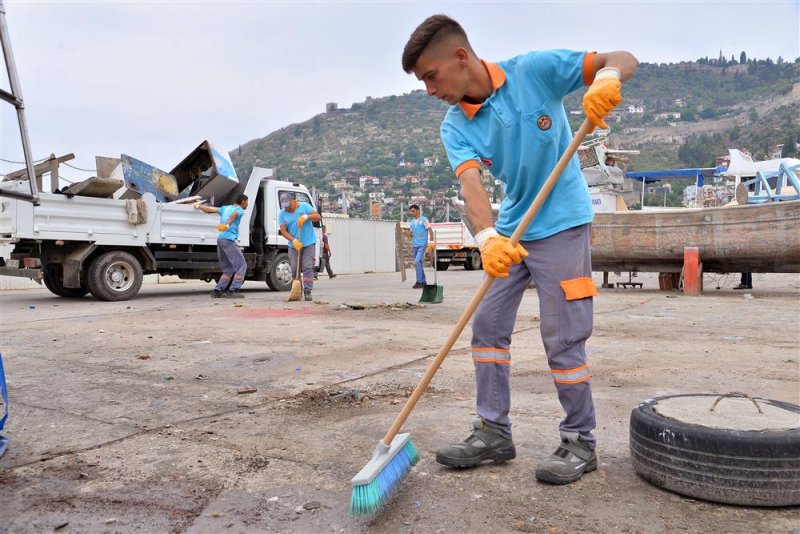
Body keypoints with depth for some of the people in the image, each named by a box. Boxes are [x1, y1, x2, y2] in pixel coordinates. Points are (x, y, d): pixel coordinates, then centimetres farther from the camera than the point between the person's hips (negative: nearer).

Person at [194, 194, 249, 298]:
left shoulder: (225, 208, 23)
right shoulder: (239, 209, 3)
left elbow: (208, 210, 24)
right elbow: (233, 216, -19)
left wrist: (198, 206, 41)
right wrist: (227, 225, -38)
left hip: (220, 239, 8)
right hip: (229, 240, -8)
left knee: (228, 269, 13)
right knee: (241, 266, -5)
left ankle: (217, 291, 5)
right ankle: (233, 291, -13)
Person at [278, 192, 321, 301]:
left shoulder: (304, 206, -1)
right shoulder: (282, 214, 3)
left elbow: (318, 217, -5)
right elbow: (283, 231, -3)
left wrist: (306, 216, -24)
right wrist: (294, 240, -18)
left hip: (308, 243, -2)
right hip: (293, 245, 2)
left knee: (308, 268, -8)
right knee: (294, 269, 4)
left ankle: (307, 292, -9)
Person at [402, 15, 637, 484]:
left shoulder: (534, 70, -14)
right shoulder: (455, 127, -5)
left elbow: (624, 59, -9)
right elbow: (470, 181, -23)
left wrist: (607, 78, -33)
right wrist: (487, 237, -42)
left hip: (562, 224, -5)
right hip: (510, 233, 5)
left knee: (562, 338, -4)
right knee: (488, 324, 4)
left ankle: (580, 442, 14)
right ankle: (494, 432, 17)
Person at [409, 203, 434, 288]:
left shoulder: (424, 219, -4)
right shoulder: (411, 222, 14)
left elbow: (430, 231, -5)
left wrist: (432, 242, -9)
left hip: (422, 245, -7)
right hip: (415, 245, 7)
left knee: (417, 261, -18)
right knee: (418, 263, 10)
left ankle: (419, 281, -14)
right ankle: (423, 281, 20)